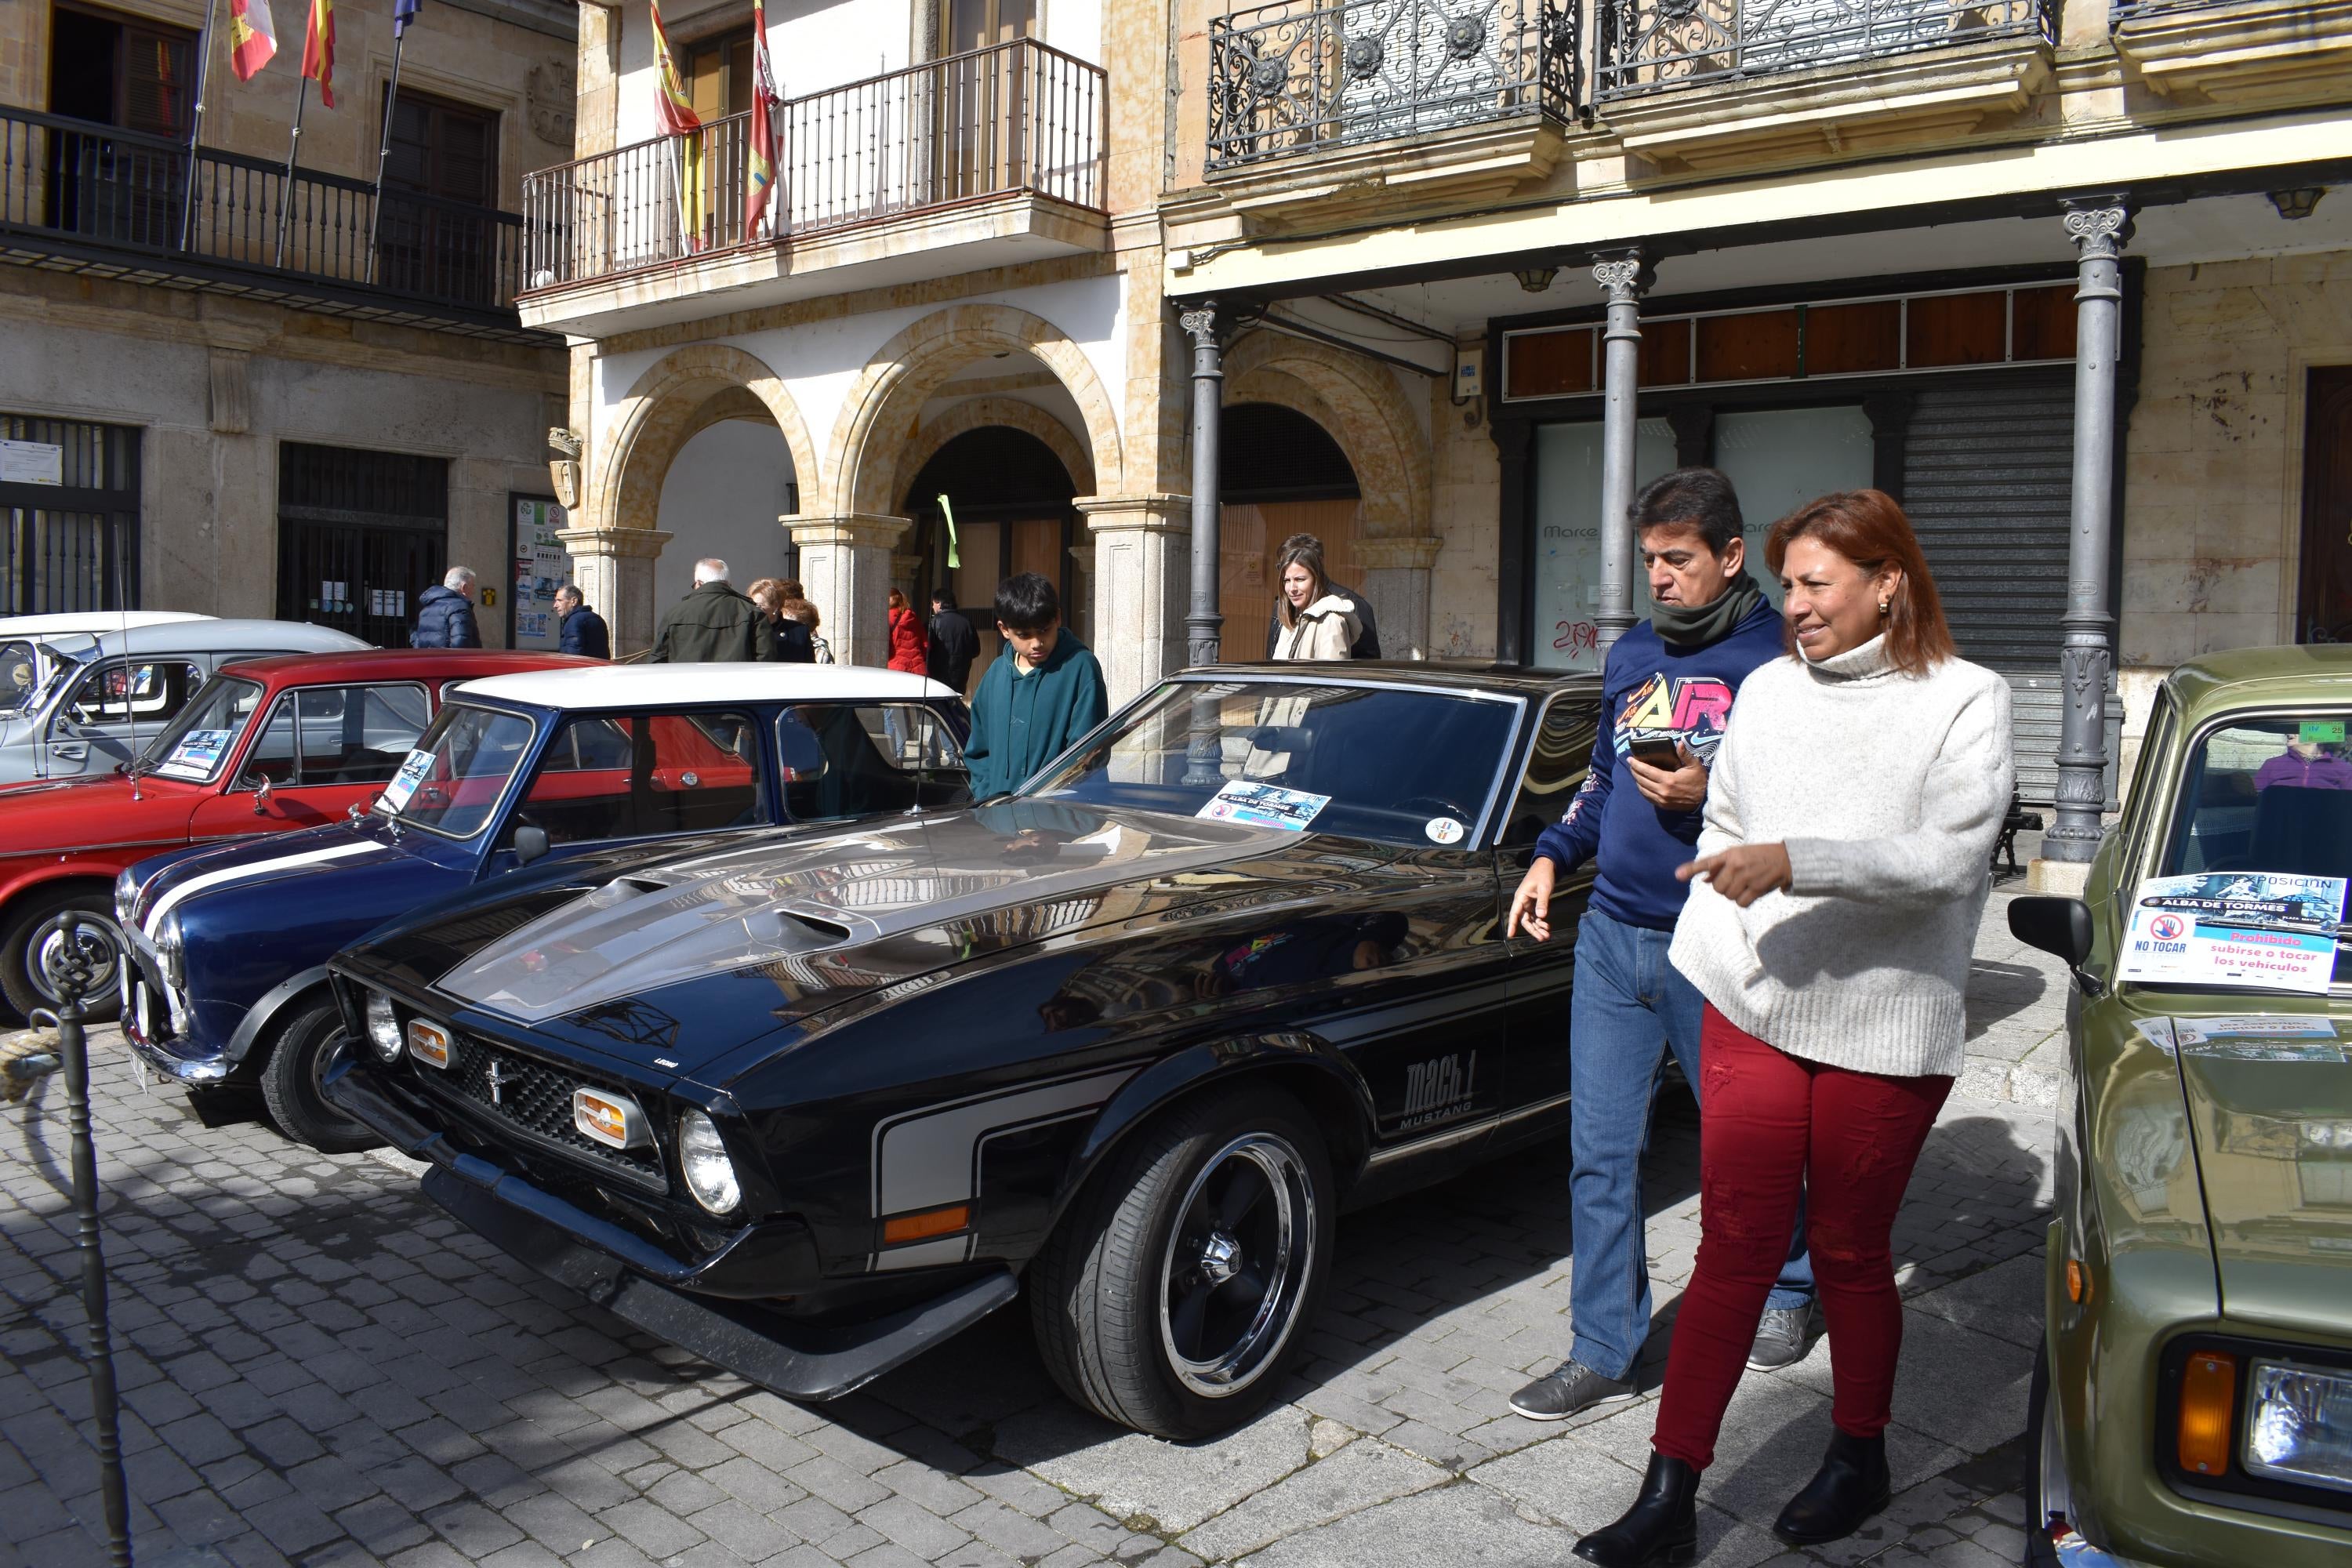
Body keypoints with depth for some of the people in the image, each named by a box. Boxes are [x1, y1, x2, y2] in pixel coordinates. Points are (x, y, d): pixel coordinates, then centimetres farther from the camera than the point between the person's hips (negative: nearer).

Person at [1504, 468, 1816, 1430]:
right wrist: (1554, 855, 11)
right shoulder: (1631, 655, 12)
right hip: (1612, 931, 5)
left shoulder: (1781, 659, -7)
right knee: (1601, 1150, 5)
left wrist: (1711, 794, -21)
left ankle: (1789, 1288, 41)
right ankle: (1605, 1353, 15)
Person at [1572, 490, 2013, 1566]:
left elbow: (1948, 860, -17)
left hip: (1883, 1032, -3)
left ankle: (1858, 1459, 35)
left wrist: (1791, 861, -26)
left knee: (1850, 1253, 11)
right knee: (1732, 1251, 4)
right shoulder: (1769, 689, 9)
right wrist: (1705, 948, 8)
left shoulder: (1964, 700, -4)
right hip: (1751, 1010, 3)